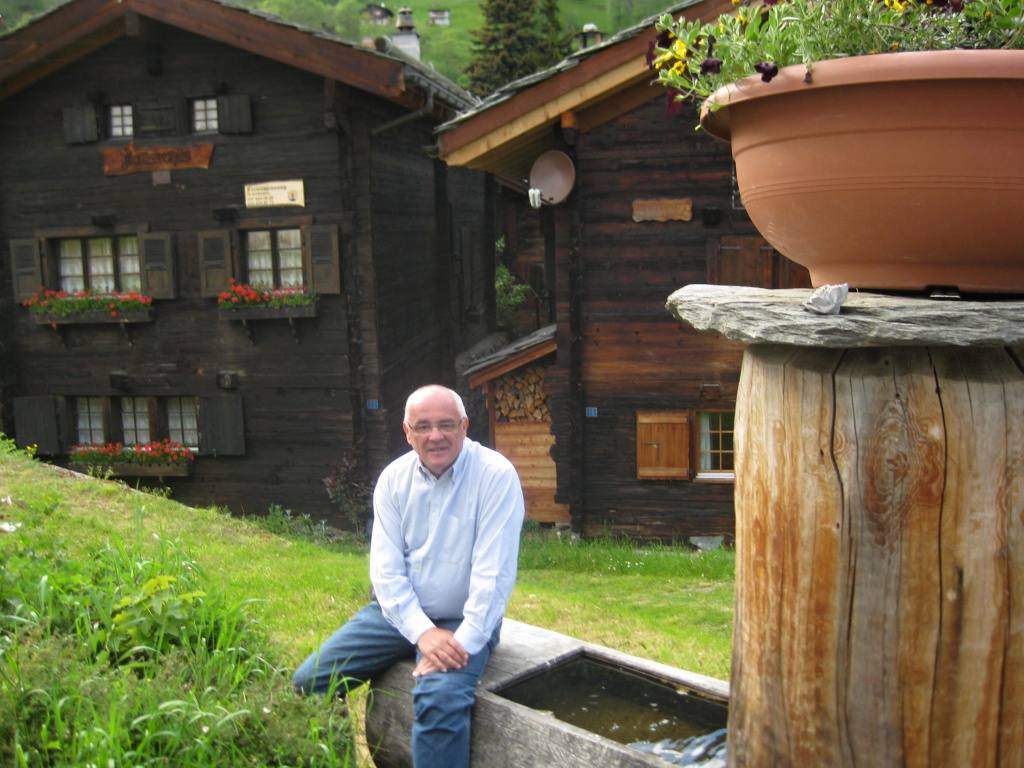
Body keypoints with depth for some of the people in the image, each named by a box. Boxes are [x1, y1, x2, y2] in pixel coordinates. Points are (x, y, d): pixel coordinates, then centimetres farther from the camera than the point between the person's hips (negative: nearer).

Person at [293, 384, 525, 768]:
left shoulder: (496, 475, -16)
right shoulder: (394, 478, -1)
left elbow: (494, 573, -19)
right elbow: (387, 567, -5)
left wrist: (465, 642, -24)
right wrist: (422, 631, -18)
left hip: (462, 621, -5)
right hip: (399, 613, 5)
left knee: (439, 701, -33)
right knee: (308, 683, -1)